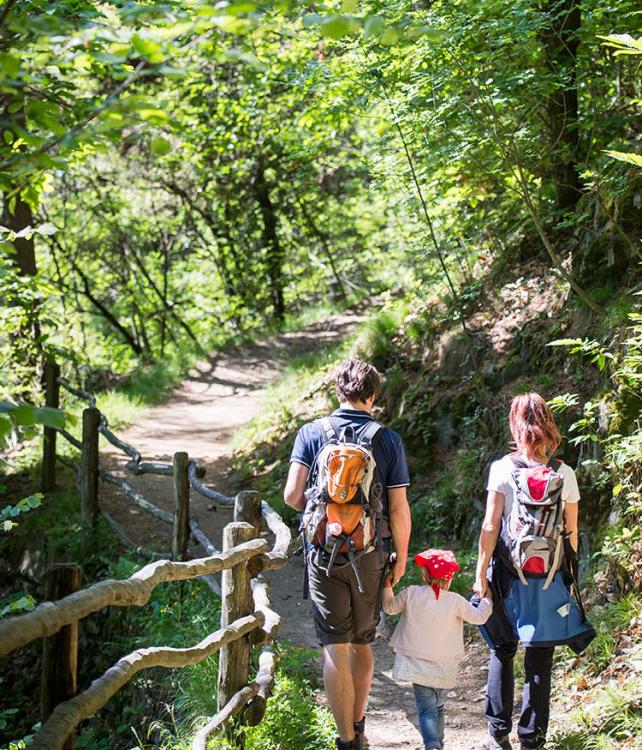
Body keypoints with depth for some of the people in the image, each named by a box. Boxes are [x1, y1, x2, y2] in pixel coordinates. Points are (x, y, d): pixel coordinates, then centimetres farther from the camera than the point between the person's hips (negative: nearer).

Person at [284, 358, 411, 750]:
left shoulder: (312, 433, -3)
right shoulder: (389, 440, -4)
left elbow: (292, 495, -9)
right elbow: (399, 509, -5)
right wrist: (401, 557, 8)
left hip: (325, 554, -1)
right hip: (371, 556, 1)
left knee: (336, 648, 3)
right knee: (363, 643, 19)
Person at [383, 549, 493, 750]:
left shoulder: (412, 593, -6)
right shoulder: (454, 601, -7)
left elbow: (389, 607, 8)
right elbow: (479, 617, 3)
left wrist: (387, 586, 22)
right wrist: (487, 598, 19)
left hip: (416, 664, -1)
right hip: (443, 667, 1)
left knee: (427, 709, -5)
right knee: (438, 707, 19)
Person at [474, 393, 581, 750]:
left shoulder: (503, 468, -6)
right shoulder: (565, 474, 0)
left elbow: (490, 526, -7)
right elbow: (571, 533, 4)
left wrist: (481, 573, -2)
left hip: (508, 571, -1)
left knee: (502, 650, 11)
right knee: (540, 657, 8)